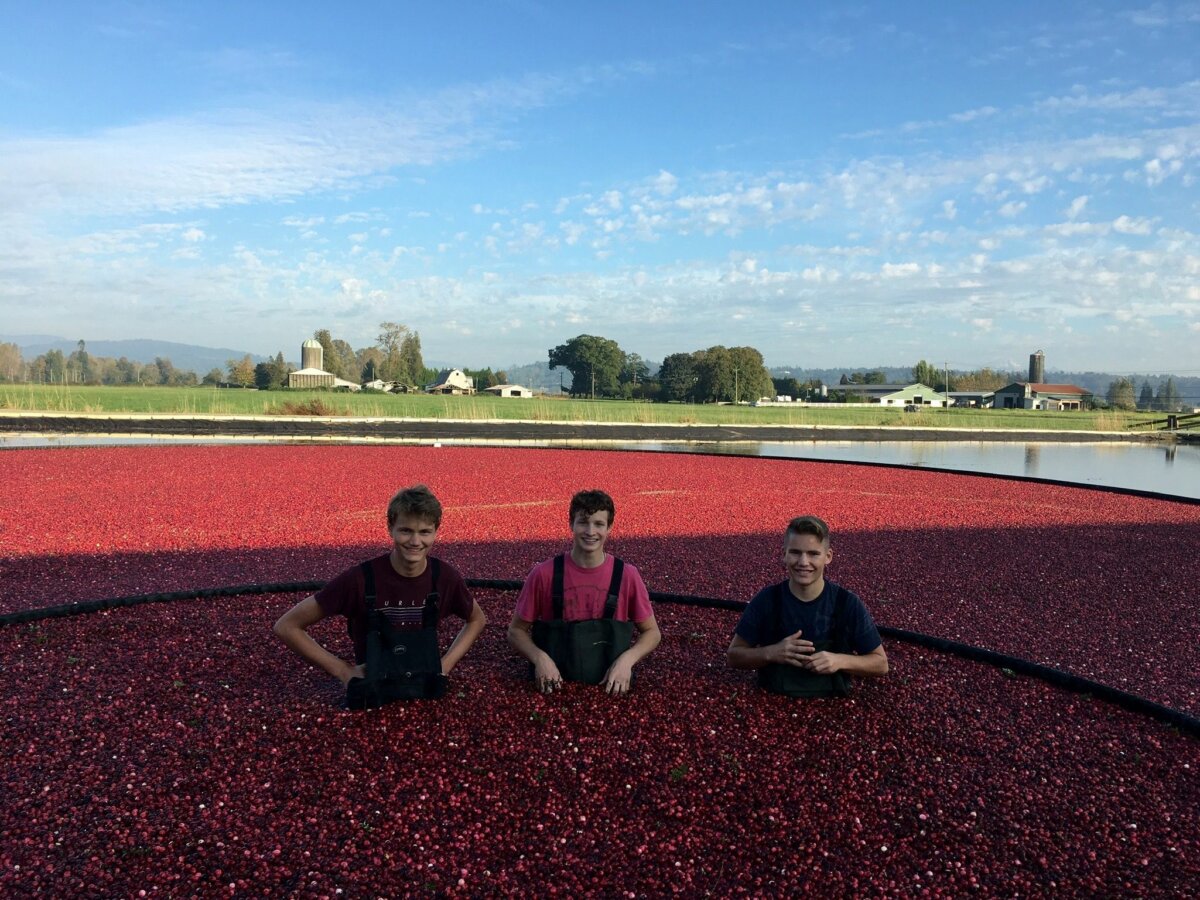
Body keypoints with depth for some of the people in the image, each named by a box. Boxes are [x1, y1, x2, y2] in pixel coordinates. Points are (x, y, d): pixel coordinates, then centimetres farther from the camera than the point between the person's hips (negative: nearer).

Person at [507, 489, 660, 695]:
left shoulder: (627, 575, -3)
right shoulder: (544, 574, -5)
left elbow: (651, 632, 8)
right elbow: (516, 631, 5)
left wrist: (627, 660, -9)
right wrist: (539, 658, -12)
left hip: (610, 688, 1)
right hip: (555, 687, 0)